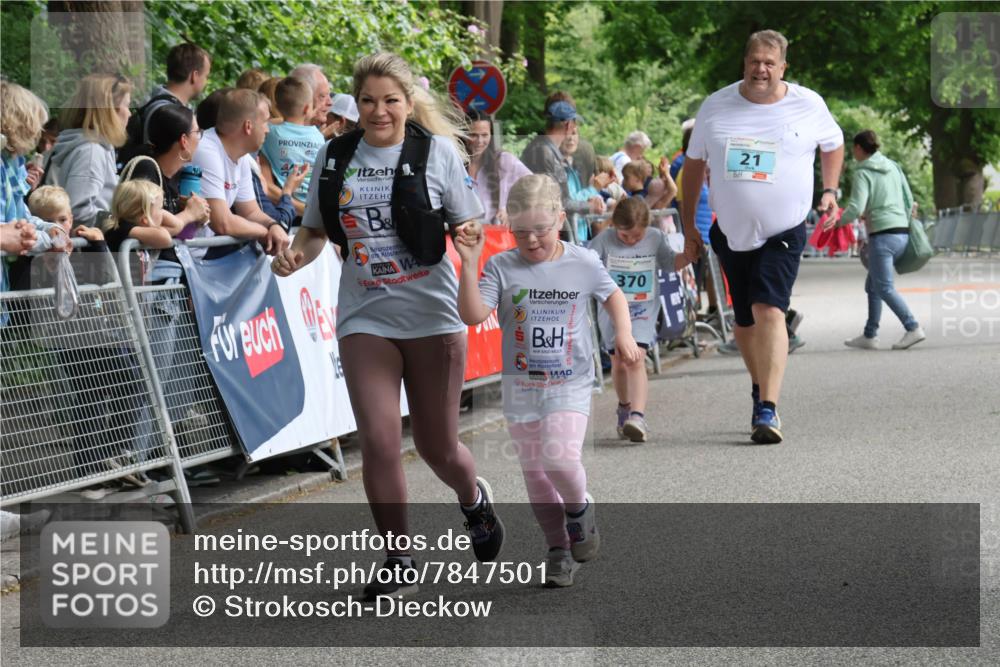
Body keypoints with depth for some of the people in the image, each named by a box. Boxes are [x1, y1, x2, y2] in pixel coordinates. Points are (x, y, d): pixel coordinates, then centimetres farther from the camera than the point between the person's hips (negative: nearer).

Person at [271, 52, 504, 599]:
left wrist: (471, 235, -22)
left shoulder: (438, 151, -3)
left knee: (437, 446, 8)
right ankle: (398, 563, 5)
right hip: (364, 317, 2)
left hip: (431, 314, -1)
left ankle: (474, 499, 44)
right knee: (378, 441, -9)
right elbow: (317, 230, 14)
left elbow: (467, 225, 2)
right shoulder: (334, 157, 4)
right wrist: (298, 254, -7)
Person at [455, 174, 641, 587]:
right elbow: (472, 314, -15)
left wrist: (623, 334, 0)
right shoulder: (502, 268, -5)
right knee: (535, 472, 6)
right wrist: (469, 265, -23)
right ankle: (559, 549, 19)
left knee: (560, 458, -21)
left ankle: (579, 509, 11)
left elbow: (613, 295, 15)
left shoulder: (583, 263, -2)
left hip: (571, 383, -2)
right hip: (521, 386, 2)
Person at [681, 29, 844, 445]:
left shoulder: (808, 106, -2)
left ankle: (768, 410, -25)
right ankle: (759, 387, 38)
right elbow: (694, 164, 11)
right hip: (732, 233, 3)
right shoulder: (716, 107, 1)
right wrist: (689, 225, 9)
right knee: (745, 321, 12)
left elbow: (833, 145, 18)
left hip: (784, 232, -3)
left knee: (769, 311, -20)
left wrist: (830, 190, 3)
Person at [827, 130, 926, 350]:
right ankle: (869, 336, 18)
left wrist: (838, 222, -1)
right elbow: (909, 199, 15)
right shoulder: (893, 167, 14)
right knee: (873, 283, 16)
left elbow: (856, 208, -16)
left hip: (883, 234, -8)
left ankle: (913, 328, -18)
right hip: (902, 233, 8)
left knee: (884, 287, -6)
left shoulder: (863, 173, -7)